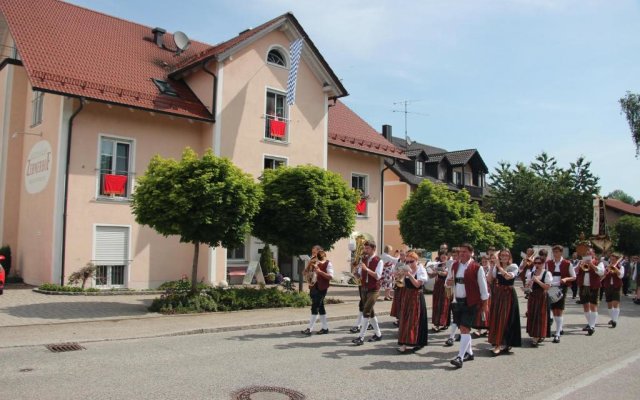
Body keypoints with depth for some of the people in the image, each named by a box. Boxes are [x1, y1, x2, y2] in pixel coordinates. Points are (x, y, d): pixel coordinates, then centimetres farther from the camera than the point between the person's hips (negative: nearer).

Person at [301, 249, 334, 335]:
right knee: (320, 307, 11)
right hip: (314, 287, 7)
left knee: (315, 307, -9)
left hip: (322, 288, -7)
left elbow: (331, 276, -16)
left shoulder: (328, 264, -6)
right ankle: (325, 328, 18)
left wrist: (320, 271, -23)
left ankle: (310, 328, -7)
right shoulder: (316, 263, 14)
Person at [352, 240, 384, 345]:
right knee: (370, 312, 13)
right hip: (365, 288, 7)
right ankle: (378, 334, 27)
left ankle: (361, 337, -12)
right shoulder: (363, 259, 7)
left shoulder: (378, 261, -10)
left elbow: (378, 276, -20)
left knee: (366, 311, -14)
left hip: (374, 289, -7)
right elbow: (360, 273, 12)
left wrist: (366, 269, -28)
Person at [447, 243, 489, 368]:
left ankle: (460, 357, -12)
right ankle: (469, 352, 30)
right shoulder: (454, 265, 8)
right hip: (457, 301, 6)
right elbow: (449, 281, 19)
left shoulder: (476, 268, -10)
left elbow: (483, 286, -5)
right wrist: (448, 281, -5)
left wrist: (484, 303, -3)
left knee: (465, 328, -12)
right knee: (462, 328, 15)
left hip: (470, 302, -6)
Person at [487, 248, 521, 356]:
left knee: (504, 319, -6)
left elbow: (508, 276, -23)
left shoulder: (513, 267, -5)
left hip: (508, 294, -5)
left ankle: (500, 345, -3)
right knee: (496, 318, 7)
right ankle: (502, 343, 21)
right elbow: (490, 279, 0)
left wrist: (499, 266, -22)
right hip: (497, 294, 5)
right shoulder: (497, 267, 8)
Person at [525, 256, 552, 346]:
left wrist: (537, 281, -19)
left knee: (539, 317, -4)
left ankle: (536, 338, -1)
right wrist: (530, 281, -10)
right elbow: (526, 286, 9)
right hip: (532, 296, 5)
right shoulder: (531, 273, 9)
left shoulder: (547, 273, -5)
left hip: (541, 297, -5)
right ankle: (533, 335, 20)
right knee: (531, 316, 7)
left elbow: (547, 287, -14)